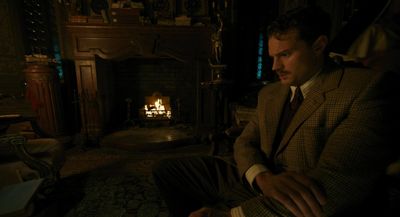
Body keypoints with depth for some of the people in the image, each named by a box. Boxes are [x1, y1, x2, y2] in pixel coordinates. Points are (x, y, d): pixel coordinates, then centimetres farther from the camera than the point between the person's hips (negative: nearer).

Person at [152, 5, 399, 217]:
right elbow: (245, 142, 4)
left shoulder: (368, 88, -10)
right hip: (254, 187, 6)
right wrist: (263, 176, -20)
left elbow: (334, 185, -22)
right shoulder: (269, 93, 11)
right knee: (167, 169, 1)